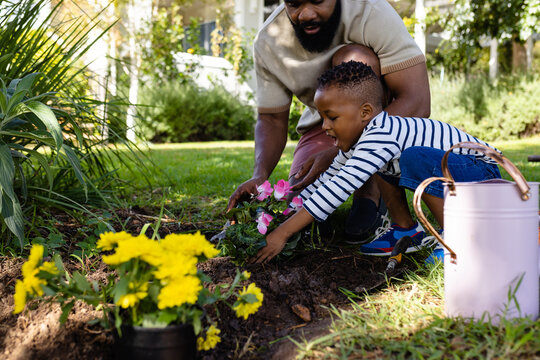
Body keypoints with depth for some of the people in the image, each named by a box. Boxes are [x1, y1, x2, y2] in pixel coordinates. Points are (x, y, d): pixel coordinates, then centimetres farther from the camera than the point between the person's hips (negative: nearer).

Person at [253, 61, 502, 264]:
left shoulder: (380, 137, -30)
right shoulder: (360, 141, 0)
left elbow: (337, 191, -35)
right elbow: (325, 182, 8)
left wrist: (283, 233, -34)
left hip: (483, 173, -9)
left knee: (416, 158, -34)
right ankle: (407, 231, 13)